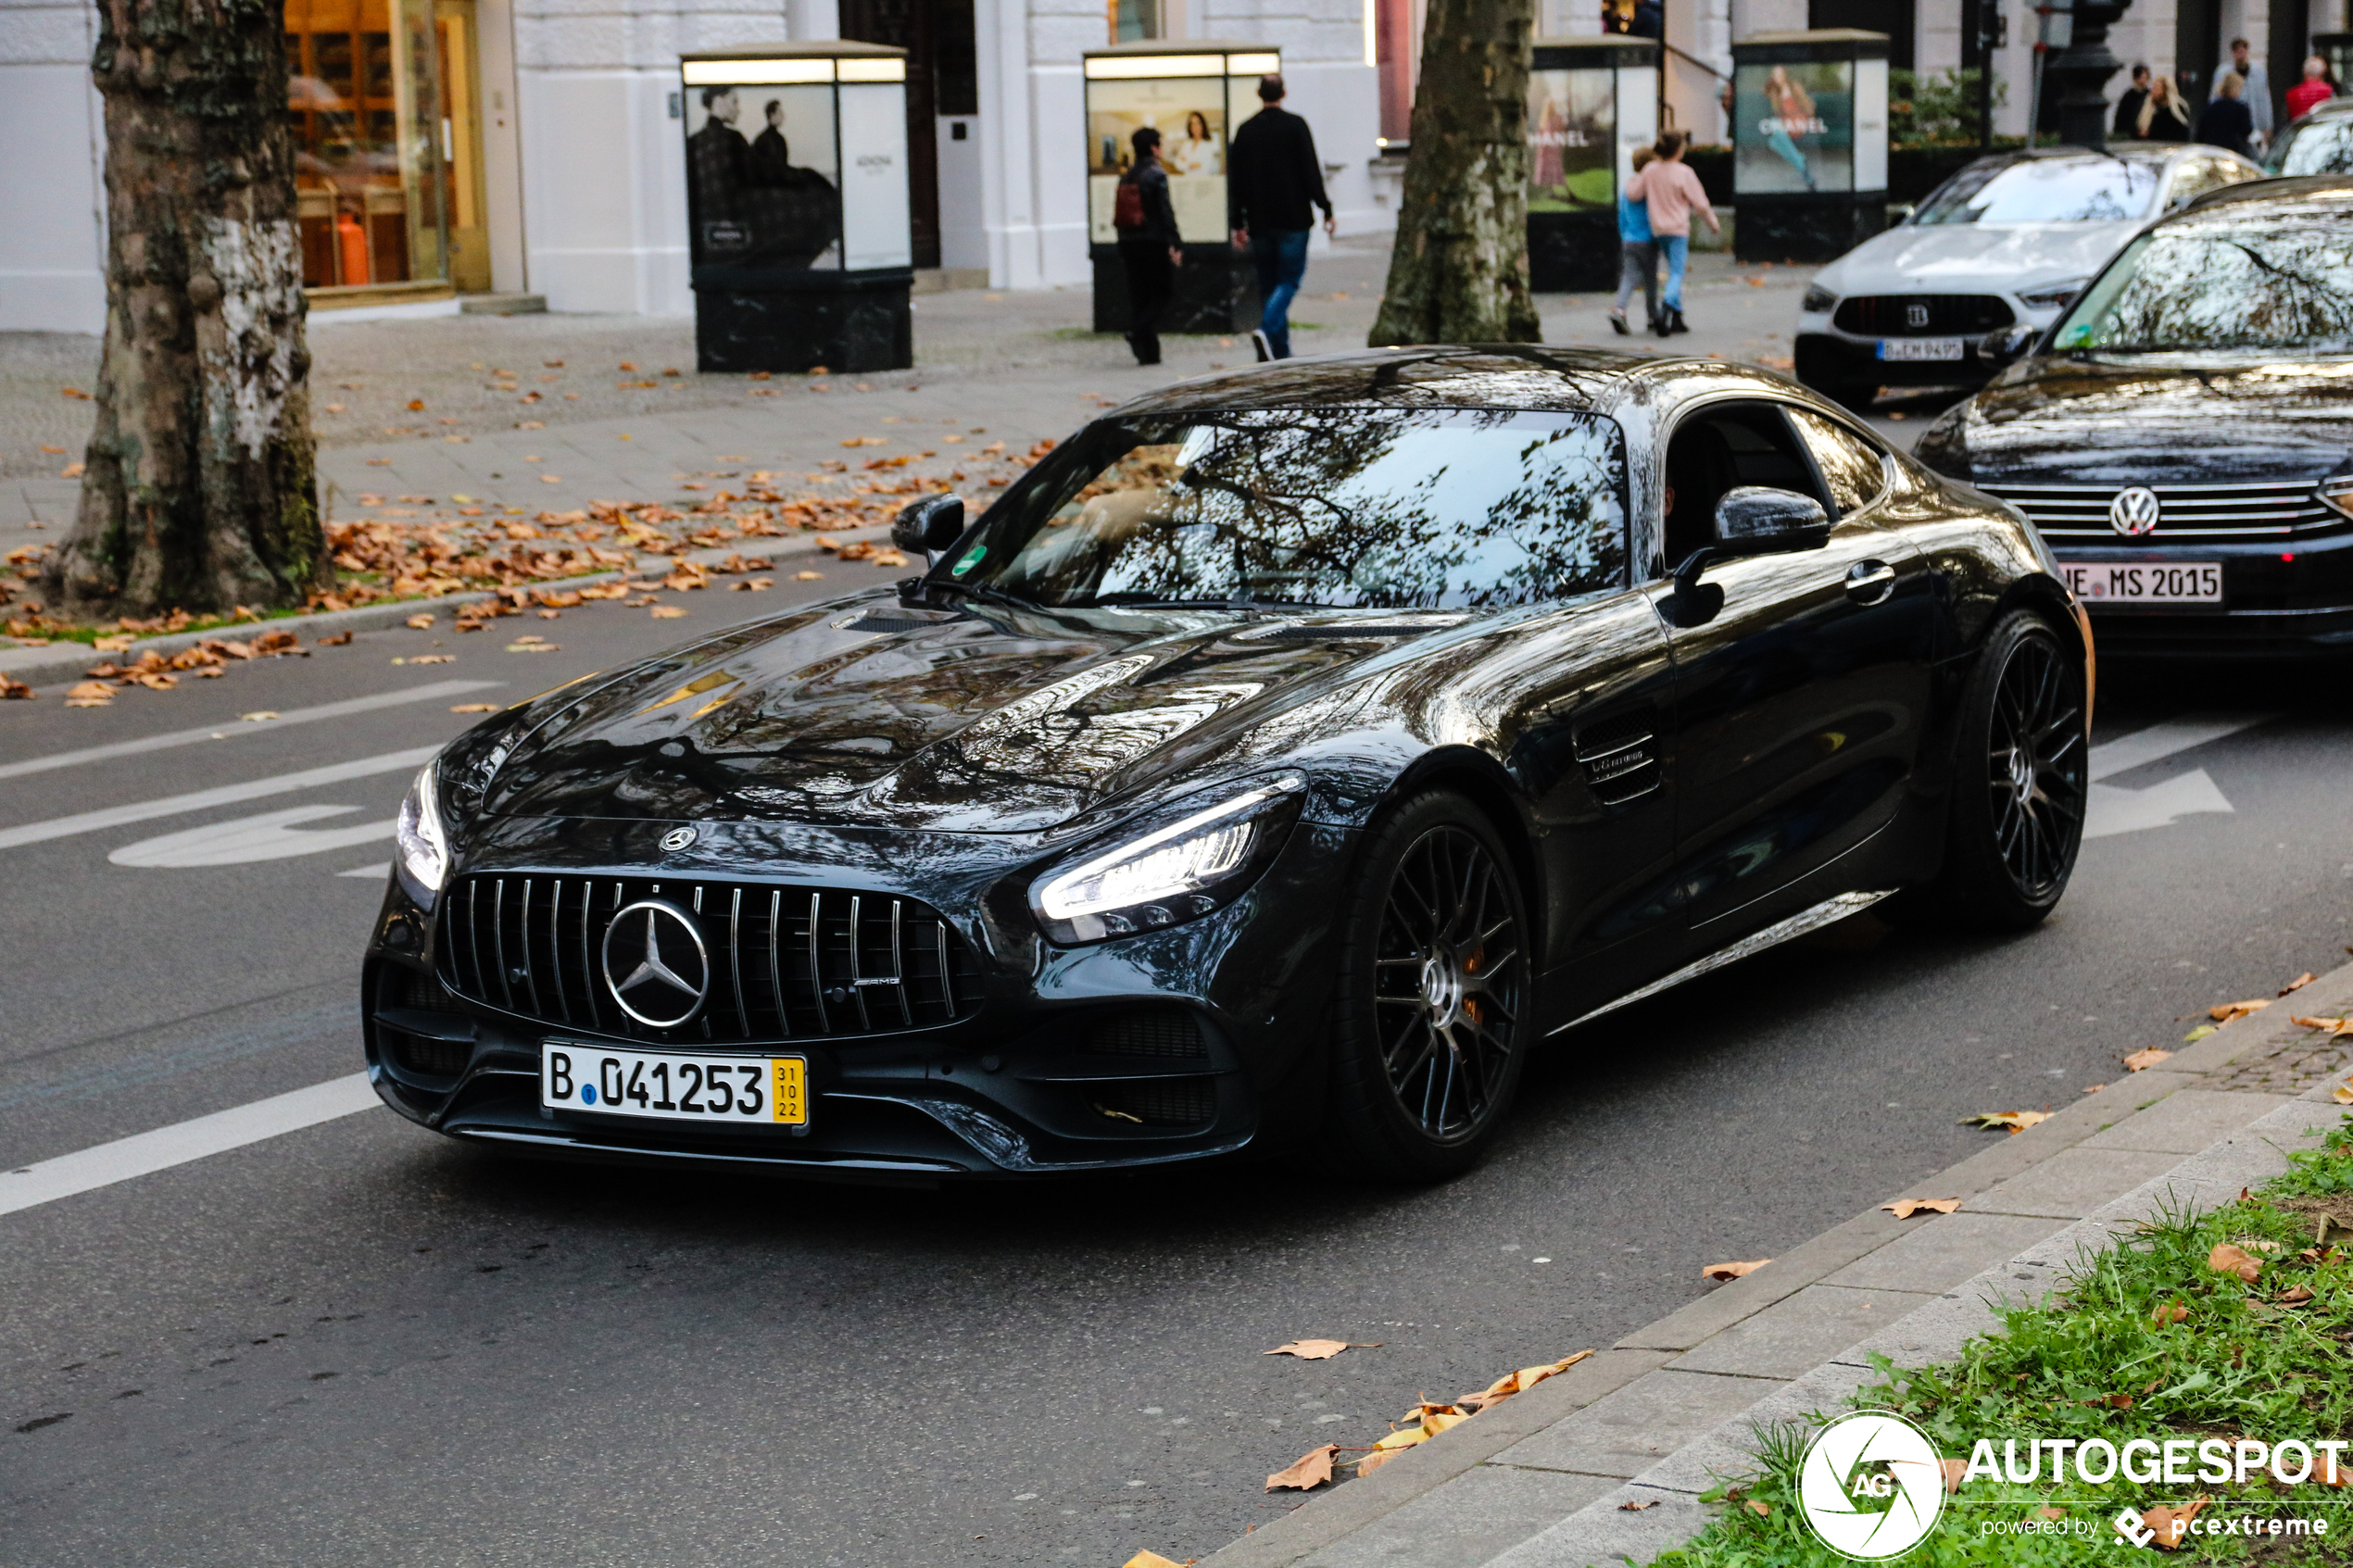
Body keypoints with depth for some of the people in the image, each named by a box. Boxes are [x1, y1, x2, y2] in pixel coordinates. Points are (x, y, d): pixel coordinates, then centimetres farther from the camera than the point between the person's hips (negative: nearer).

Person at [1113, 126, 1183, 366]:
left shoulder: (1127, 177, 11)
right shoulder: (1156, 175, -10)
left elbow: (1120, 214, 12)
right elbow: (1165, 212, -15)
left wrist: (1123, 249, 16)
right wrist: (1175, 245, -14)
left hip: (1130, 244, 6)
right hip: (1154, 243, -6)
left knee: (1139, 296, 8)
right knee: (1163, 292, 3)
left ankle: (1147, 353, 6)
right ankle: (1139, 329, -19)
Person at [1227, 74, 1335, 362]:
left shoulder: (1245, 130, 7)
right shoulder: (1295, 125, -4)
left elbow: (1235, 181, 8)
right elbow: (1312, 173, -8)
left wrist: (1237, 224, 12)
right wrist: (1326, 210, -2)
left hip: (1260, 223, 3)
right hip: (1293, 220, -3)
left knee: (1269, 284, 10)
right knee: (1289, 279, 0)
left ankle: (1280, 352, 8)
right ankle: (1267, 329, -25)